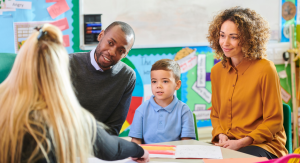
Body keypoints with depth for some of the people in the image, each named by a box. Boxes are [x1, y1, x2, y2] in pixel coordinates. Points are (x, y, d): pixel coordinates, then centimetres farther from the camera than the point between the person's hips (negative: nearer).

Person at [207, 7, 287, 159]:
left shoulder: (265, 69, -9)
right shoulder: (217, 70, 9)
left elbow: (274, 121, -6)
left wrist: (241, 142, -15)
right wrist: (221, 135, -2)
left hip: (263, 144, -5)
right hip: (227, 143, 6)